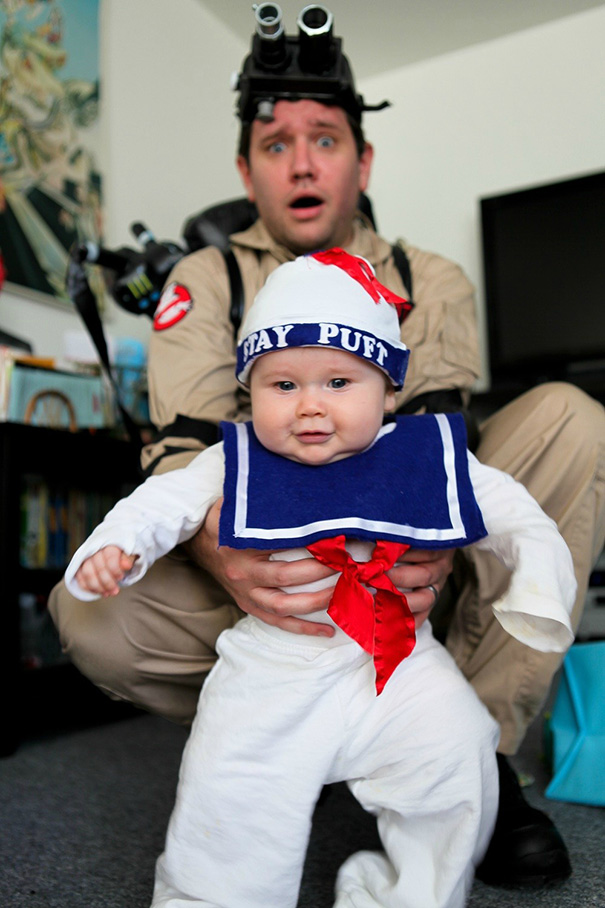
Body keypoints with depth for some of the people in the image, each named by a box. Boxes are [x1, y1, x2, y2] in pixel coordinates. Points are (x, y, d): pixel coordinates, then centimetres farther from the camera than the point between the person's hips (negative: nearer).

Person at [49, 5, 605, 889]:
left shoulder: (432, 283, 5)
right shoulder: (206, 281, 1)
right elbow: (183, 449, -12)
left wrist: (432, 533, -34)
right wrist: (221, 551, -37)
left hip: (402, 567, 2)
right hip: (265, 578, -1)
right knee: (91, 610, -28)